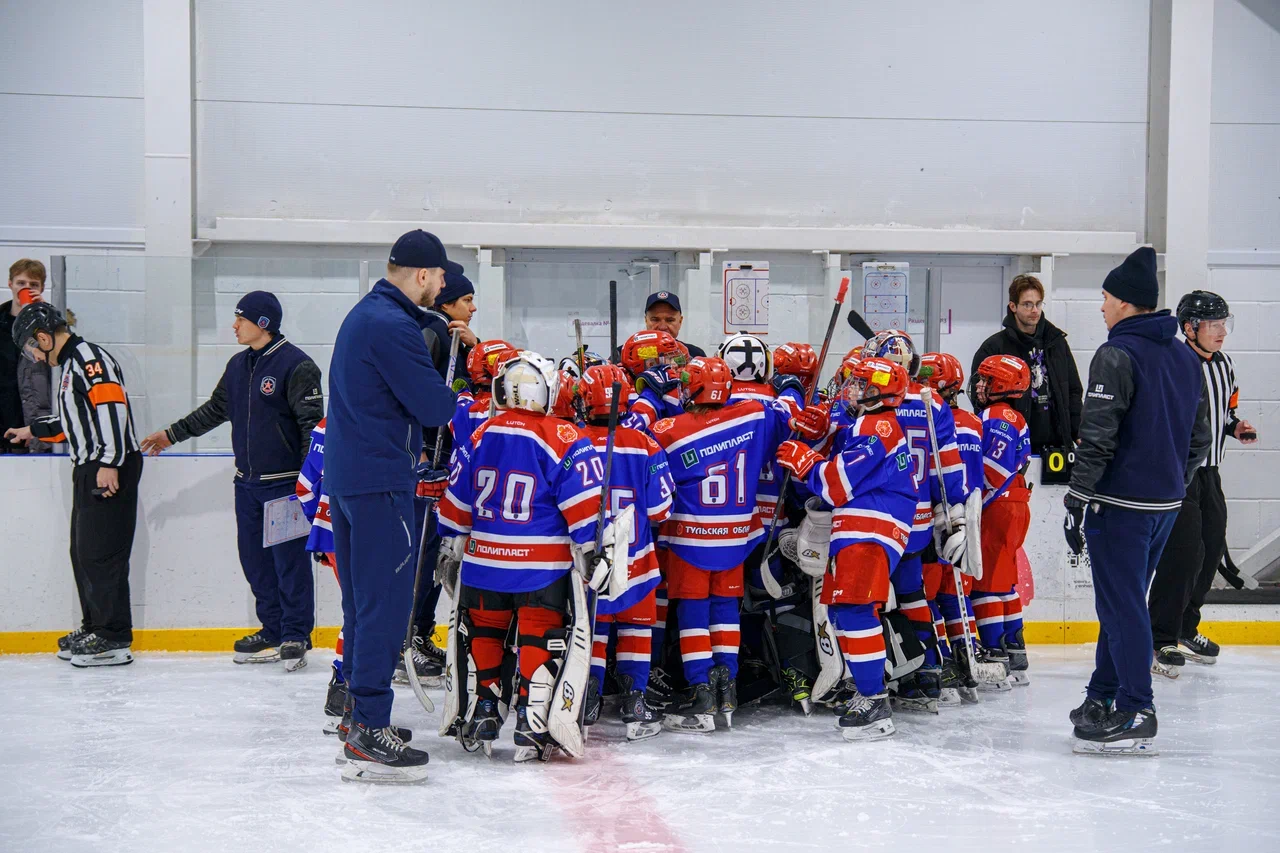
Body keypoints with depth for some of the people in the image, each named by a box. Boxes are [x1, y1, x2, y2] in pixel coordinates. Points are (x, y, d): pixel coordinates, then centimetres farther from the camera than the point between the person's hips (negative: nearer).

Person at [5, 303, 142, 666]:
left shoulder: (88, 358, -12)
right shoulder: (71, 365, 21)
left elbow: (112, 405, -23)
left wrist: (109, 463, -26)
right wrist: (31, 430, 39)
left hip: (110, 470, -10)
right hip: (90, 470, 10)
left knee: (101, 553, -9)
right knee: (83, 553, 13)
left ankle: (114, 640, -6)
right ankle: (94, 627, 22)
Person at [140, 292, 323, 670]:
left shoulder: (296, 365, -11)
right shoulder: (238, 365, 13)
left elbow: (312, 422, -14)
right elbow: (215, 409, 25)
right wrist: (171, 434, 25)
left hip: (284, 482, -8)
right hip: (247, 482, 8)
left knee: (290, 560, -4)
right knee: (254, 558, 9)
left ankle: (296, 636, 3)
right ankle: (272, 631, 17)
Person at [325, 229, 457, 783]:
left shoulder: (363, 314, 16)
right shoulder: (393, 325, -16)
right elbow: (435, 407, -16)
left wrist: (407, 444, 13)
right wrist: (458, 399, 4)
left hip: (345, 477, 10)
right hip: (379, 482, -10)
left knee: (363, 598, 15)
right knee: (387, 600, -8)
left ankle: (357, 715, 22)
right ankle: (368, 736, -8)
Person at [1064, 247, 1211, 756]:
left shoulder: (1117, 355, -14)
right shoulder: (1185, 358, 12)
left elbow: (1097, 437, -18)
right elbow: (1199, 438, 16)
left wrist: (1078, 501, -14)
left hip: (1121, 503, -8)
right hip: (1166, 503, 8)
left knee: (1122, 604, -3)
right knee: (1123, 599, 17)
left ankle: (1135, 715, -2)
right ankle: (1103, 698, 25)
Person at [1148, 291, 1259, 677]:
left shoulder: (1224, 364, 12)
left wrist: (1235, 426, 7)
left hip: (1209, 471, 9)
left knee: (1212, 550, 11)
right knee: (1184, 551, -13)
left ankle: (1186, 630, 26)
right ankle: (1161, 640, -4)